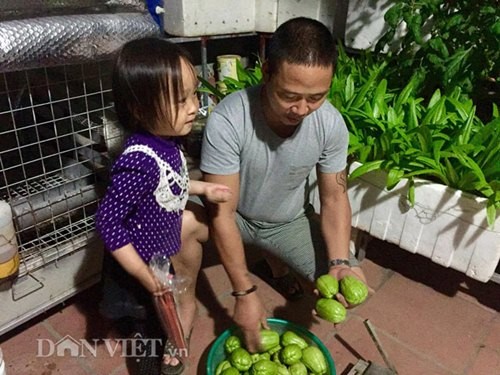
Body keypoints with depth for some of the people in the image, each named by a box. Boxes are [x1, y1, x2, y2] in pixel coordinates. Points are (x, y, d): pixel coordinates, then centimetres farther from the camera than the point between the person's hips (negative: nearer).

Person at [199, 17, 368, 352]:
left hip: (289, 220, 3)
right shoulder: (227, 121, -33)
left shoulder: (332, 124, -21)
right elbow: (222, 213, -28)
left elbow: (334, 198, -10)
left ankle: (278, 258, 21)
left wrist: (340, 262, -27)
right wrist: (245, 293, -27)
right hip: (235, 216, -2)